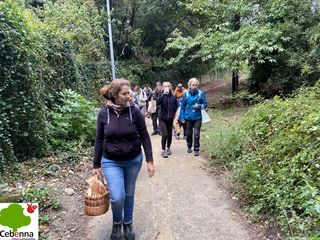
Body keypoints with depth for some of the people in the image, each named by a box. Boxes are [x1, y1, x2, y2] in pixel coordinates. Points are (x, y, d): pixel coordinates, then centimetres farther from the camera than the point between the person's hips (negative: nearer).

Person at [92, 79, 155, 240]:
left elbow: (144, 137, -5)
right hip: (111, 161, -1)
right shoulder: (104, 113, -9)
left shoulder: (134, 112, -11)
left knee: (129, 194, 15)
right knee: (117, 197, -9)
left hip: (133, 160, 1)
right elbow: (99, 140, -1)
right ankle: (116, 223, 25)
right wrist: (96, 165, 2)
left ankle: (128, 223, 40)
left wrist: (149, 161, -8)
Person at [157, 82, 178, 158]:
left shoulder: (173, 96, -1)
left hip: (170, 118, 3)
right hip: (162, 118, -3)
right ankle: (163, 150, 6)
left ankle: (168, 148, 31)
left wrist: (174, 113, 4)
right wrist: (163, 94, -30)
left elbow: (176, 106, 14)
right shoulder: (161, 95, -7)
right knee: (165, 134, -11)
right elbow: (157, 103, -27)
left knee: (169, 134, 10)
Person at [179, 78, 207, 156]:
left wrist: (199, 106, -18)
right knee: (189, 133, 14)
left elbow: (205, 104, 2)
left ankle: (196, 149, 11)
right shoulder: (186, 94, -5)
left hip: (197, 117, -1)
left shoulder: (201, 93, -6)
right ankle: (189, 147, 34)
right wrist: (182, 117, -1)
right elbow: (182, 106, 1)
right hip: (188, 117, 1)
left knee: (196, 134, -2)